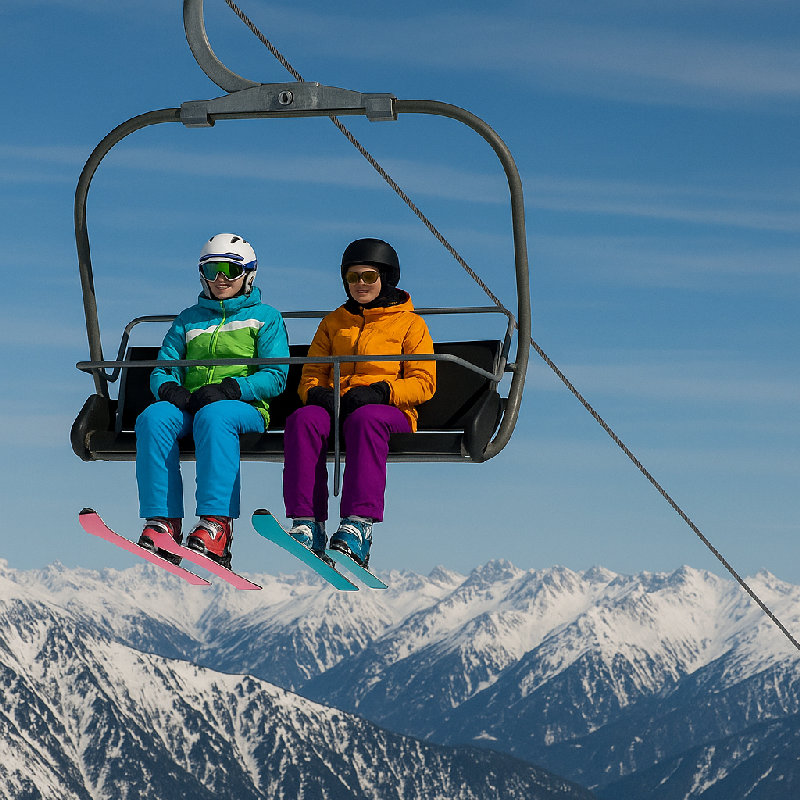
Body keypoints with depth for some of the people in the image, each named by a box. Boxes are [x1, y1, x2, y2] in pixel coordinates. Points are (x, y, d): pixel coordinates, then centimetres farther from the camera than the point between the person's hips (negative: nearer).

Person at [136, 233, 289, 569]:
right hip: (189, 405, 4)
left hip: (245, 408, -4)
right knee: (153, 418, -31)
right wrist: (169, 388, -9)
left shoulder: (265, 317, 14)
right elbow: (163, 368, 17)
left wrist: (228, 389, -16)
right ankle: (162, 522, -37)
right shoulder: (189, 320, 25)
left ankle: (216, 524, -48)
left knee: (214, 417, -40)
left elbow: (275, 377, 1)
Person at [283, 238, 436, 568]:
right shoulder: (333, 323, 27)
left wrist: (381, 391, -14)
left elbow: (423, 383, 5)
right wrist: (316, 392, -4)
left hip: (390, 411, -3)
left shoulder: (409, 323, 15)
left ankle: (358, 527, -50)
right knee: (303, 420, -33)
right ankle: (307, 525, -40)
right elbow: (311, 374, 22)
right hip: (334, 406, 3)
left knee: (364, 419, -41)